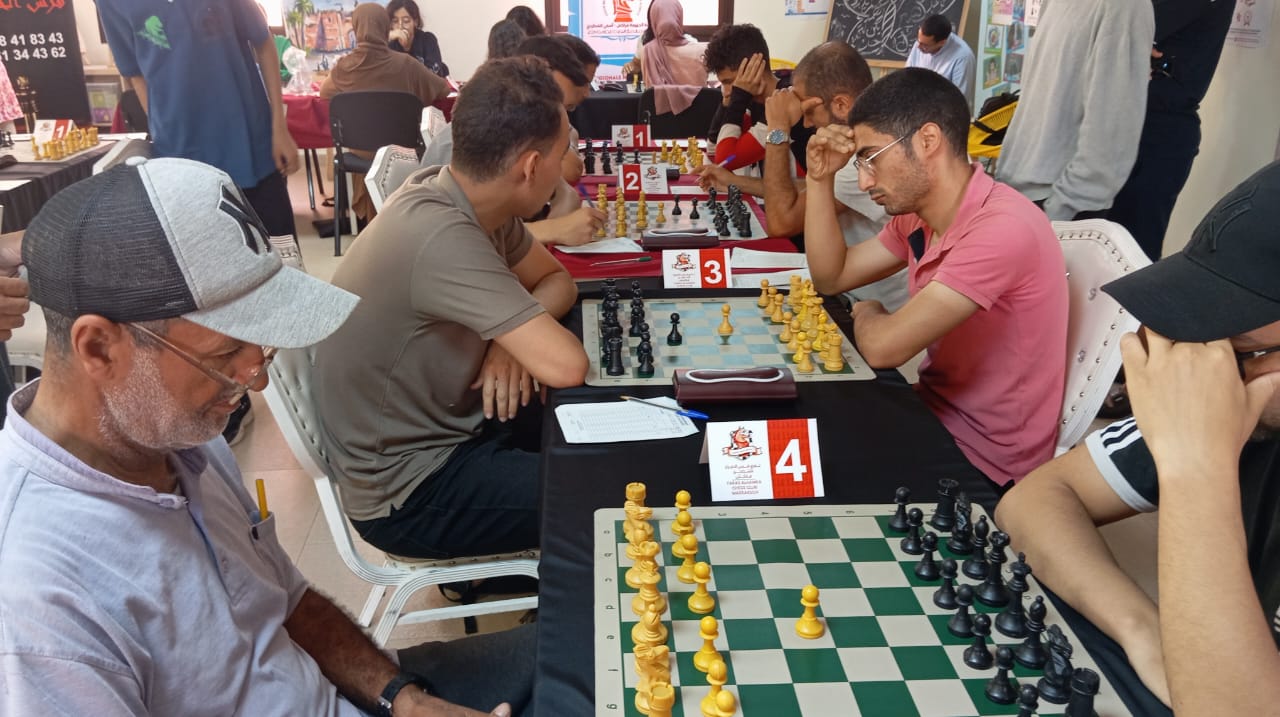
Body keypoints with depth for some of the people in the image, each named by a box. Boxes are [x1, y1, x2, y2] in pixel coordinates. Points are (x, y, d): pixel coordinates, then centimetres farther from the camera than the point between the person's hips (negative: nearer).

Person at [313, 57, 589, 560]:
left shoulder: (467, 196, -6)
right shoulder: (441, 236, -31)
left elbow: (556, 279, 8)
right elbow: (566, 366, -35)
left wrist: (518, 334, -13)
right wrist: (524, 333, -12)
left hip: (454, 421, 8)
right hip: (409, 491, -8)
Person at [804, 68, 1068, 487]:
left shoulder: (1002, 229, -28)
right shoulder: (916, 216, 0)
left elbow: (884, 348, -30)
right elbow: (831, 277, 12)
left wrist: (866, 313, -6)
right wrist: (820, 179, -1)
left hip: (983, 464, -7)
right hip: (935, 414, 7)